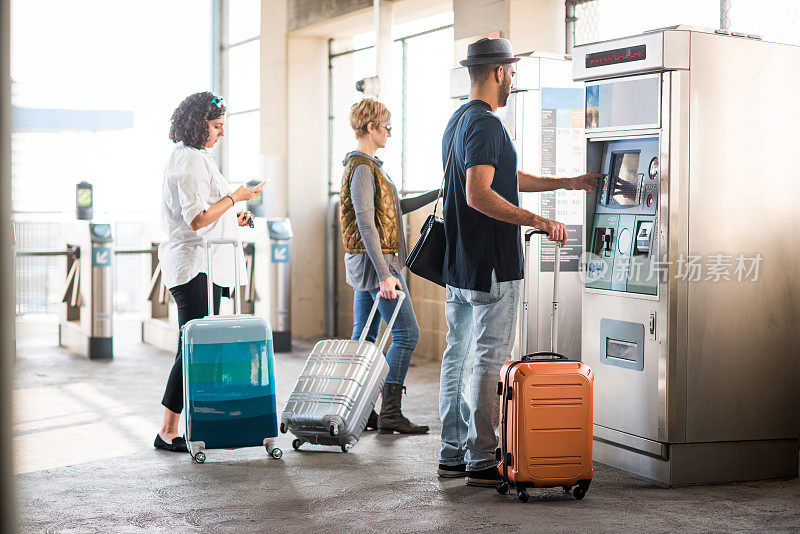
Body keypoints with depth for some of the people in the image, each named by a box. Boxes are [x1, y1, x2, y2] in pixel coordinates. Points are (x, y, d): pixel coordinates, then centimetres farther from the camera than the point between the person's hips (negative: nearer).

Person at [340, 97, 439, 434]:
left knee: (363, 337, 10)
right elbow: (367, 227, -22)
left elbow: (396, 207, 25)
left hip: (364, 266, 10)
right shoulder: (362, 169, -16)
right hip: (377, 262, -10)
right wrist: (385, 275, -24)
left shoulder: (366, 166, 17)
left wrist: (439, 194, 25)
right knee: (406, 334, -9)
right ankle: (390, 414, -10)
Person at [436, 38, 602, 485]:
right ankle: (482, 460, -1)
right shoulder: (486, 124, -15)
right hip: (491, 265, -10)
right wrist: (537, 221, -27)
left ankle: (453, 453, 19)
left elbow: (505, 179, 25)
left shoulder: (458, 122, 17)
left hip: (459, 264, 10)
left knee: (459, 356, 12)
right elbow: (478, 195, -27)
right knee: (491, 360, -5)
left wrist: (567, 183, 27)